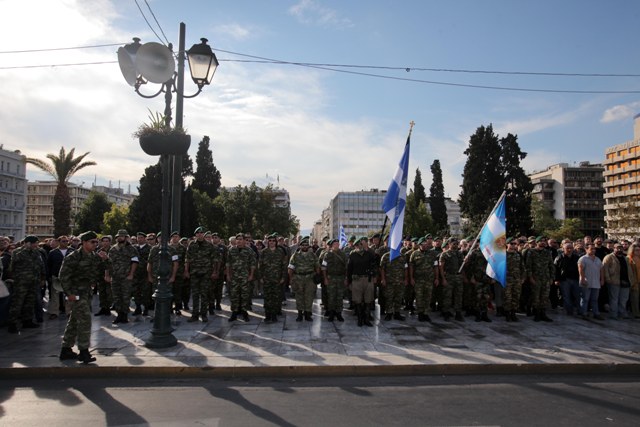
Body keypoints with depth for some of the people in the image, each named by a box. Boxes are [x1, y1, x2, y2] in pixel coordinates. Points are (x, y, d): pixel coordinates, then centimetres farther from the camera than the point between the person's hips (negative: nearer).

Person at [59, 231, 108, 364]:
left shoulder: (94, 256, 9)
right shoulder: (74, 257, -14)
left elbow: (98, 273, 13)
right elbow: (64, 275, -15)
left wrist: (102, 261, -4)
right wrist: (69, 293, -17)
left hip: (86, 293, 8)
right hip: (76, 293, -8)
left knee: (74, 321, 16)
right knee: (85, 319, -11)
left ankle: (66, 350, 27)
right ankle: (84, 352, -4)